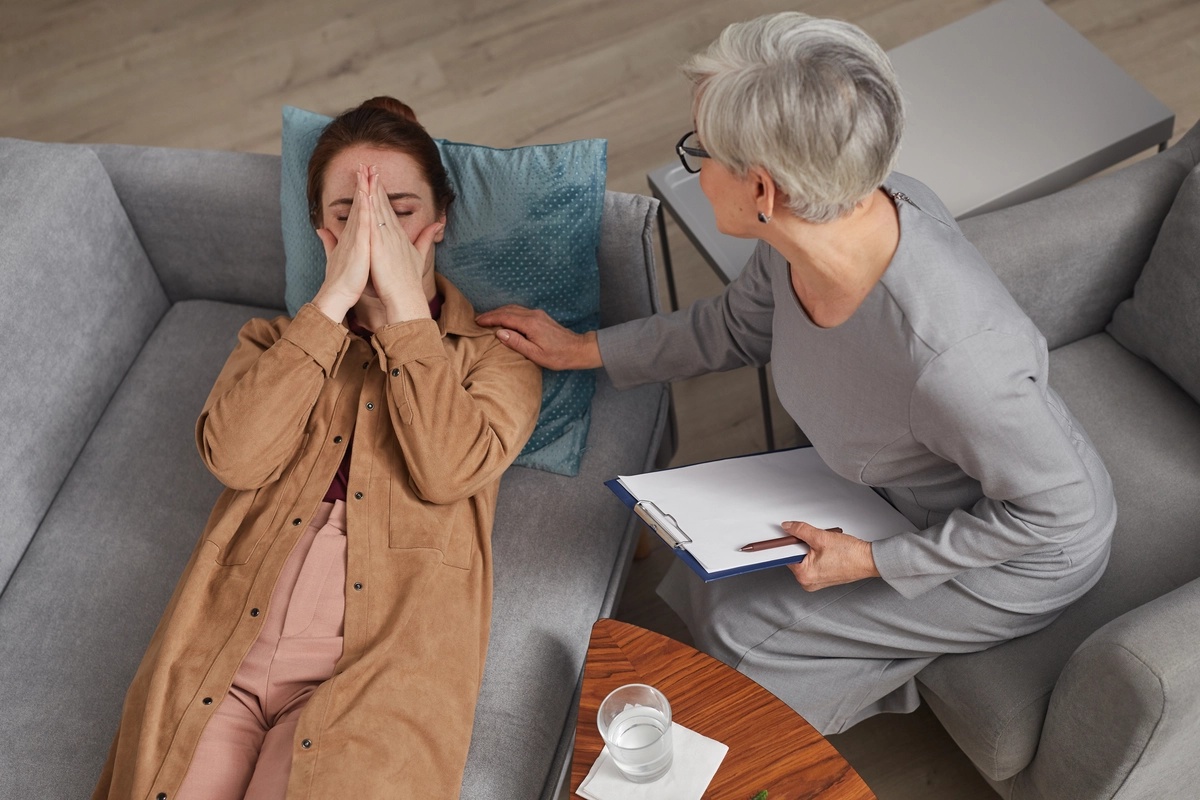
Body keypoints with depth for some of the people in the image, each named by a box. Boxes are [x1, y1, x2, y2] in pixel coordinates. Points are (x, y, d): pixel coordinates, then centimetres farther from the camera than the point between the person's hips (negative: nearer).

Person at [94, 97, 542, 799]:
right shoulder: (277, 342, 20)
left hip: (382, 652, -2)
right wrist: (334, 300, -5)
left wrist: (405, 303, -7)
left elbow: (450, 469, -8)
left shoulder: (495, 350, 12)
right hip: (226, 640, 3)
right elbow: (233, 457, -2)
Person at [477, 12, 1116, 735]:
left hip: (1022, 556, -6)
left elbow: (1059, 505, -27)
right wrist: (581, 349, 3)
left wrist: (875, 563, -20)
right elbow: (738, 328, 0)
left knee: (739, 628, -4)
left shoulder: (948, 353, -44)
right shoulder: (836, 208, -21)